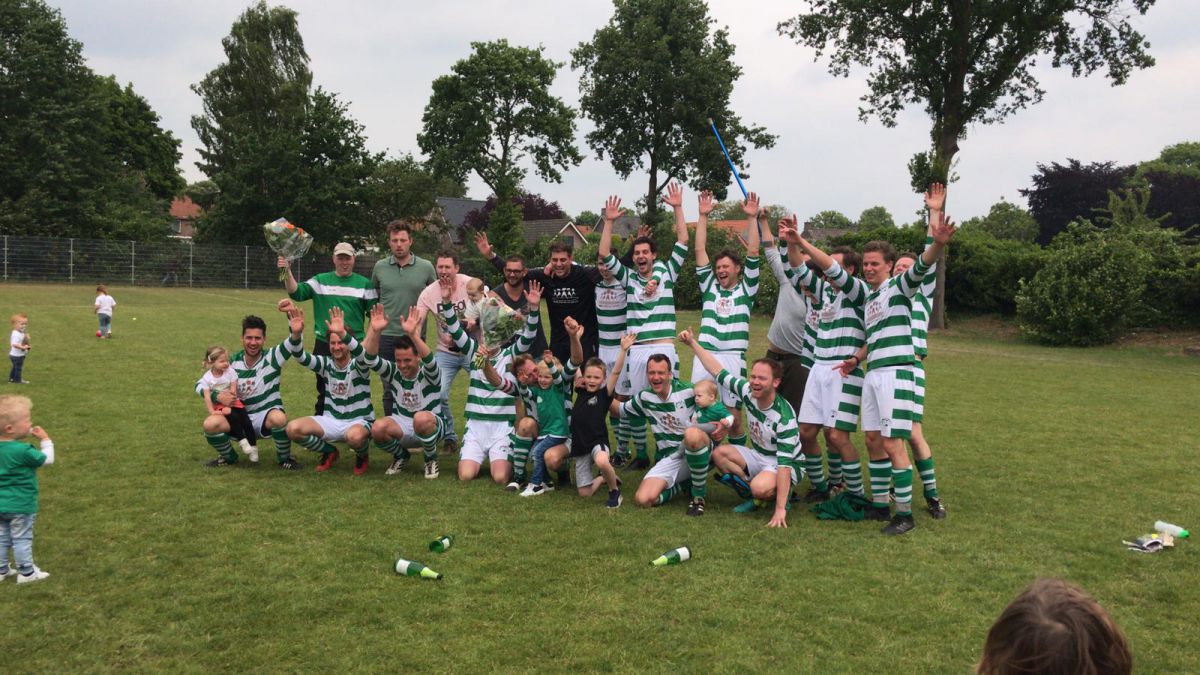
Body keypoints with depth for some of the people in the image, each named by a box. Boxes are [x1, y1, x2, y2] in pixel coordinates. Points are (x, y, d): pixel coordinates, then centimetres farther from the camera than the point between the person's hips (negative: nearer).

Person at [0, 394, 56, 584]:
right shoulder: (23, 451, -25)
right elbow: (47, 459, -15)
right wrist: (45, 440, -2)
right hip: (20, 505, -7)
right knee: (22, 539, 4)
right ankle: (26, 572, 14)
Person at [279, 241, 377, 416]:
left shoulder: (364, 284, 5)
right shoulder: (320, 280, 6)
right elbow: (296, 293, -6)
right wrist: (287, 272, -20)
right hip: (324, 345, 1)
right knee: (324, 391, 8)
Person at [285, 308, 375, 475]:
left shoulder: (359, 366, -12)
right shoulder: (326, 363, 0)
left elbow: (361, 354, -37)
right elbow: (301, 357, -16)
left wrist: (342, 333, -55)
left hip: (359, 421, -4)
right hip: (331, 420, 5)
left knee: (355, 436, -41)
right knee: (293, 428, -19)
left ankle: (362, 456, -1)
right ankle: (329, 452, 8)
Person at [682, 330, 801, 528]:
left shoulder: (784, 416, -30)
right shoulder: (748, 392, -13)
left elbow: (785, 462, -34)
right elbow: (719, 372, -1)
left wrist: (780, 509, -38)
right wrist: (693, 342, -4)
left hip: (785, 465, -7)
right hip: (758, 456, 7)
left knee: (761, 488, -36)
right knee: (719, 453, -14)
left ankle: (781, 498, 0)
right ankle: (757, 496, -4)